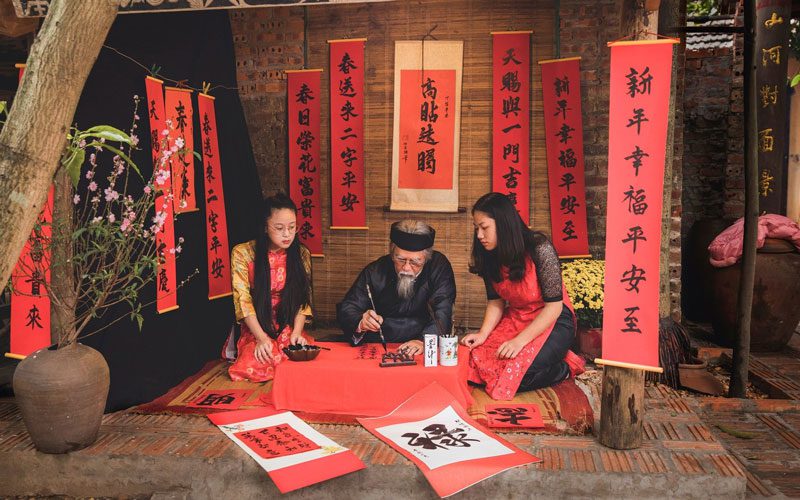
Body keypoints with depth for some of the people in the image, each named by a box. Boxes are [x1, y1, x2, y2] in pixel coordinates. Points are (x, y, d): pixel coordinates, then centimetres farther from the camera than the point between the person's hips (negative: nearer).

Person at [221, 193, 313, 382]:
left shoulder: (301, 255, 3)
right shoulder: (242, 253, -5)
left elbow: (303, 300, 3)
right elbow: (243, 302, -9)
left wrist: (296, 333, -14)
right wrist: (262, 338, -20)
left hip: (289, 329, 1)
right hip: (255, 331, -1)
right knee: (256, 366, -31)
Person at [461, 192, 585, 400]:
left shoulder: (540, 249, -22)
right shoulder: (490, 256, -3)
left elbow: (554, 306, -20)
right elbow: (496, 302, 4)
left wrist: (520, 340, -26)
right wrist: (483, 334, -13)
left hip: (553, 320, -7)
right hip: (515, 319, 7)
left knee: (517, 374, -27)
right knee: (476, 358, -15)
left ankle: (564, 368, 2)